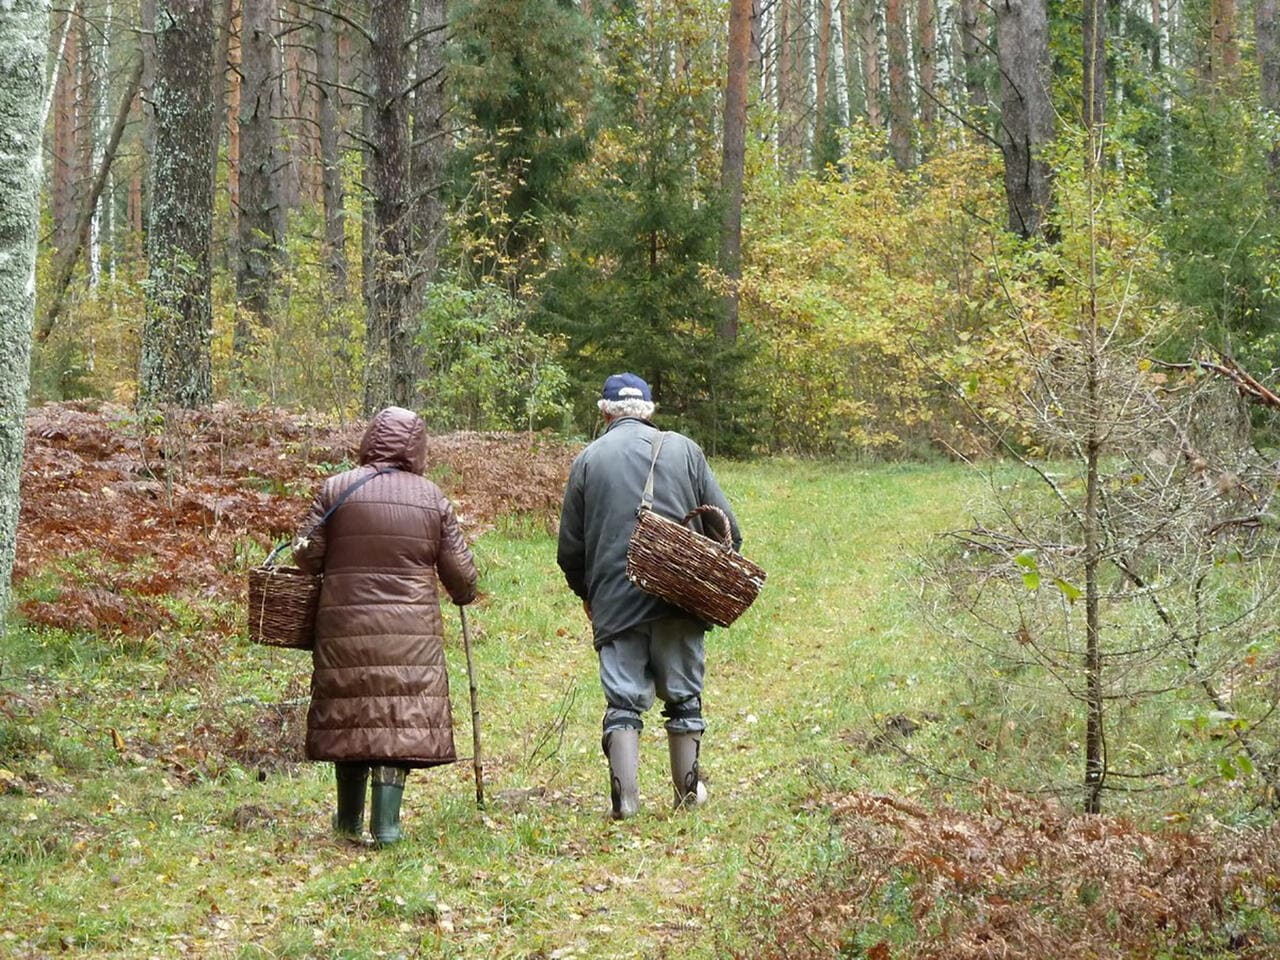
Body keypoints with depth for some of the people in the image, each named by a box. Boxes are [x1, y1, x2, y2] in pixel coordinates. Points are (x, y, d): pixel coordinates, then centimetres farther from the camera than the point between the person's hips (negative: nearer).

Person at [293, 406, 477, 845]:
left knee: (351, 716, 11)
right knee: (402, 717, 3)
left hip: (346, 624, 1)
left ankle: (349, 821, 23)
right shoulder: (431, 498, 3)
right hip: (411, 630, 0)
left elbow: (306, 555, -2)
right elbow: (460, 571, 7)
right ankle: (386, 820, -5)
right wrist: (463, 595, 29)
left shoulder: (337, 488, -1)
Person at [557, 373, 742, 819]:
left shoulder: (588, 460, 6)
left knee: (623, 701, 1)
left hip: (615, 602, 0)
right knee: (684, 697, 11)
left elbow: (569, 549, 10)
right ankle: (688, 791, 16)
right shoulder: (683, 449, 7)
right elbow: (728, 527, 5)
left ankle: (625, 795, -8)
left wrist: (588, 595, 26)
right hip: (680, 598, 0)